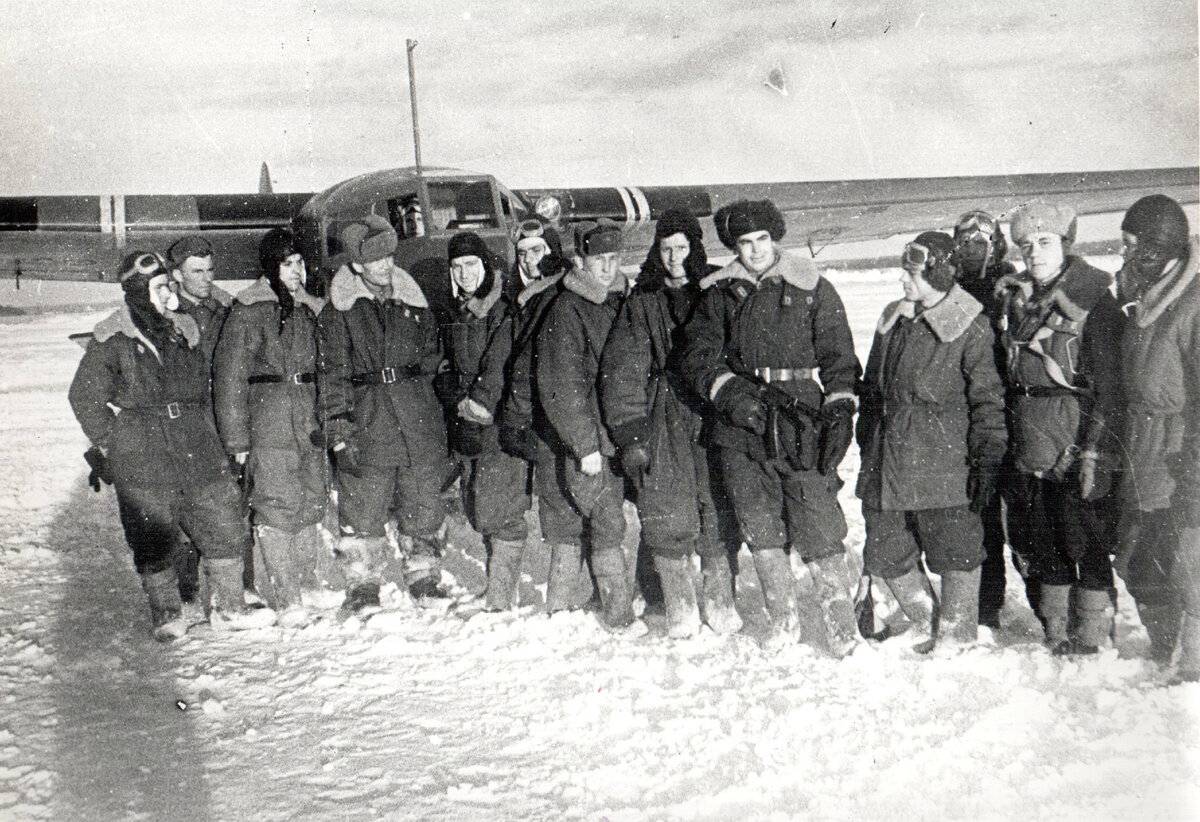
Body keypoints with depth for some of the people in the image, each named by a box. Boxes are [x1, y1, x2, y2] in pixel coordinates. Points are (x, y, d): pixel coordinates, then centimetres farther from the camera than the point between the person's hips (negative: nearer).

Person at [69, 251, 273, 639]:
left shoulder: (183, 331, 11)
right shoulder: (111, 341, -5)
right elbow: (84, 397, 1)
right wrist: (110, 445, -1)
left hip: (198, 457, 4)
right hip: (141, 466, -4)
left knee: (224, 528, 4)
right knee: (153, 543, 3)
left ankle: (228, 608, 18)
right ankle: (166, 615, 21)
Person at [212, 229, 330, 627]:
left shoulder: (310, 311, 13)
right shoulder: (247, 314, -4)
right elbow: (229, 377, -4)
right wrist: (236, 438, -7)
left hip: (311, 428, 5)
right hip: (269, 430, -5)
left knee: (311, 505, 9)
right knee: (277, 508, -8)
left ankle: (307, 582, 23)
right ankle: (284, 598, -2)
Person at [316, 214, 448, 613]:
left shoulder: (412, 302, 11)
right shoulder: (337, 313, 1)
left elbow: (433, 353, 24)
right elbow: (331, 375, -1)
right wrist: (338, 430, -8)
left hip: (419, 423, 3)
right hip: (366, 426, -2)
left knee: (423, 509, 8)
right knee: (362, 513, 2)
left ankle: (425, 582, 22)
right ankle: (363, 590, 15)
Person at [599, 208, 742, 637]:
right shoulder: (642, 302, 8)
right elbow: (622, 370, 4)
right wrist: (629, 434, -4)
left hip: (712, 413, 0)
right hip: (663, 420, 0)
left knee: (717, 515, -2)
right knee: (668, 519, -3)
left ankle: (719, 602, 15)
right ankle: (680, 608, 11)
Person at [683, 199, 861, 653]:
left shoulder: (814, 290, 6)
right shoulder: (720, 293, 11)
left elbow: (838, 357, 6)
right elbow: (699, 353, 6)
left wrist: (840, 410, -5)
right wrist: (728, 391, -10)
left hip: (801, 420, -2)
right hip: (741, 428, 3)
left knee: (817, 524, -8)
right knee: (760, 526, 6)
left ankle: (838, 615, 7)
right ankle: (783, 617, 20)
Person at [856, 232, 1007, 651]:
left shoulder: (970, 328, -6)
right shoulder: (893, 320, 12)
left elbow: (987, 399, -6)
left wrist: (987, 459, -11)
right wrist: (868, 450, 19)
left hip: (944, 466, -6)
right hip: (886, 465, 6)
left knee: (955, 554, -1)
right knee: (886, 555, 9)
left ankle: (955, 638, 17)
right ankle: (929, 628, 29)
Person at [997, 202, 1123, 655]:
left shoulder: (1093, 301, -8)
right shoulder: (1018, 300, 11)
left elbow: (1108, 387, -12)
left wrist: (1092, 453, -16)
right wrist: (1009, 445, 13)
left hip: (1075, 453, -6)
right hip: (1030, 455, 7)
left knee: (1086, 546, 0)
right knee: (1041, 547, 13)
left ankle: (1090, 640, 14)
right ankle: (1057, 638, 27)